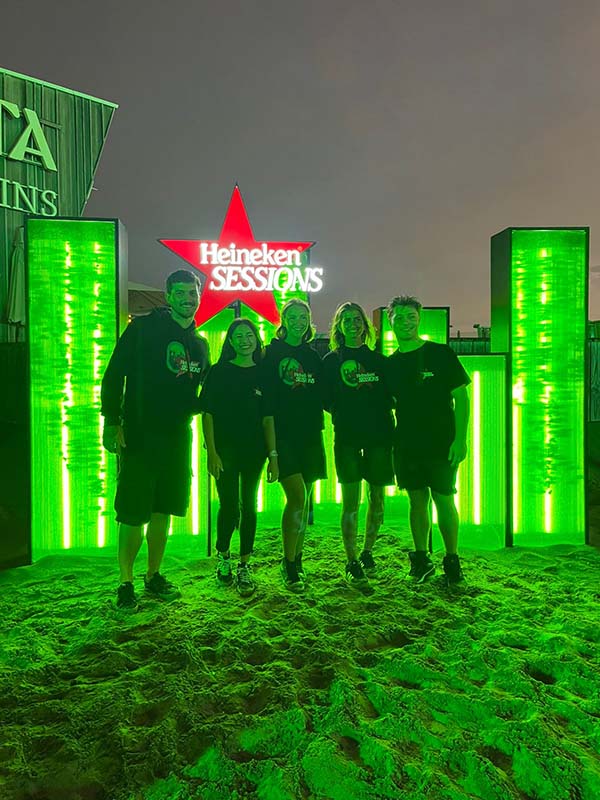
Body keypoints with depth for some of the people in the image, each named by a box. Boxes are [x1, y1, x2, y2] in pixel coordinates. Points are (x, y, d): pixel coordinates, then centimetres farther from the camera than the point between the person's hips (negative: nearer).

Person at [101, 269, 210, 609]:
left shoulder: (199, 343, 13)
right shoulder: (144, 327, -3)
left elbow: (205, 390, 23)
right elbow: (114, 374, -7)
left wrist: (193, 410, 3)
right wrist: (112, 422, -12)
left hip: (178, 437, 5)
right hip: (139, 435, -5)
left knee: (163, 511, 12)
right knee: (134, 513, -2)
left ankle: (154, 576, 26)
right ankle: (126, 584, 13)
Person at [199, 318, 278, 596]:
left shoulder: (263, 373, 7)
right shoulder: (219, 372, 0)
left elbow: (268, 418, 5)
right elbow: (207, 414, -3)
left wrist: (273, 455, -1)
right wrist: (211, 452, -11)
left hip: (254, 450, 2)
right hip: (225, 448, -2)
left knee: (249, 506, 6)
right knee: (229, 506, 1)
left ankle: (244, 568, 17)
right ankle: (222, 556, 27)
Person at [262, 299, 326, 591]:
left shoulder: (312, 356, 15)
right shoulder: (272, 352, 1)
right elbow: (267, 399, -6)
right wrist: (271, 446, -12)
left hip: (309, 435, 5)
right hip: (282, 434, -5)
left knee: (303, 501, 9)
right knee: (297, 497, -15)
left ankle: (296, 561, 23)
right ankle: (289, 565, -1)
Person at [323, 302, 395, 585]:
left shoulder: (378, 360, 13)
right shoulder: (331, 360, 8)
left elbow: (390, 398, 12)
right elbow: (326, 401, 4)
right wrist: (344, 414, -9)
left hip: (378, 434, 3)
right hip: (347, 437, -2)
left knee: (377, 499, 8)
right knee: (350, 501, -3)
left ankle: (367, 553, 27)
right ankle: (352, 563, 8)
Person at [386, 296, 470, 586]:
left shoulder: (441, 354, -3)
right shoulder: (390, 364, 9)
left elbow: (461, 398, -4)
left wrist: (460, 438, -12)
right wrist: (387, 438, 4)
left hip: (441, 442, -3)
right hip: (406, 444, 4)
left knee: (443, 500, 1)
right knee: (417, 500, 10)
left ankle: (452, 560, 15)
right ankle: (421, 559, 21)